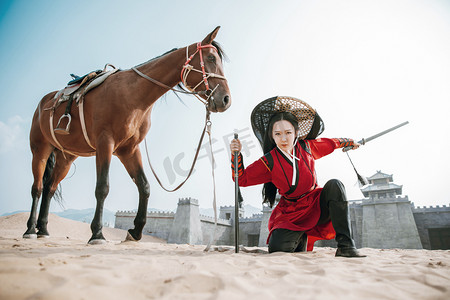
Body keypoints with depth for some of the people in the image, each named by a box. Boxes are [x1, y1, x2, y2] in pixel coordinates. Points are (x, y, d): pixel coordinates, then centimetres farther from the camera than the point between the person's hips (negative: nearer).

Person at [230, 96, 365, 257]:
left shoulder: (307, 147, -6)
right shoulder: (269, 162, -12)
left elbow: (330, 143, 15)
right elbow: (242, 178, -8)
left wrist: (349, 142, 31)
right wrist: (236, 154, -22)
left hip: (317, 206, 2)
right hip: (291, 214, -2)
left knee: (334, 185, -27)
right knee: (277, 248, -24)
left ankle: (345, 244, -24)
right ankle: (300, 237, 13)